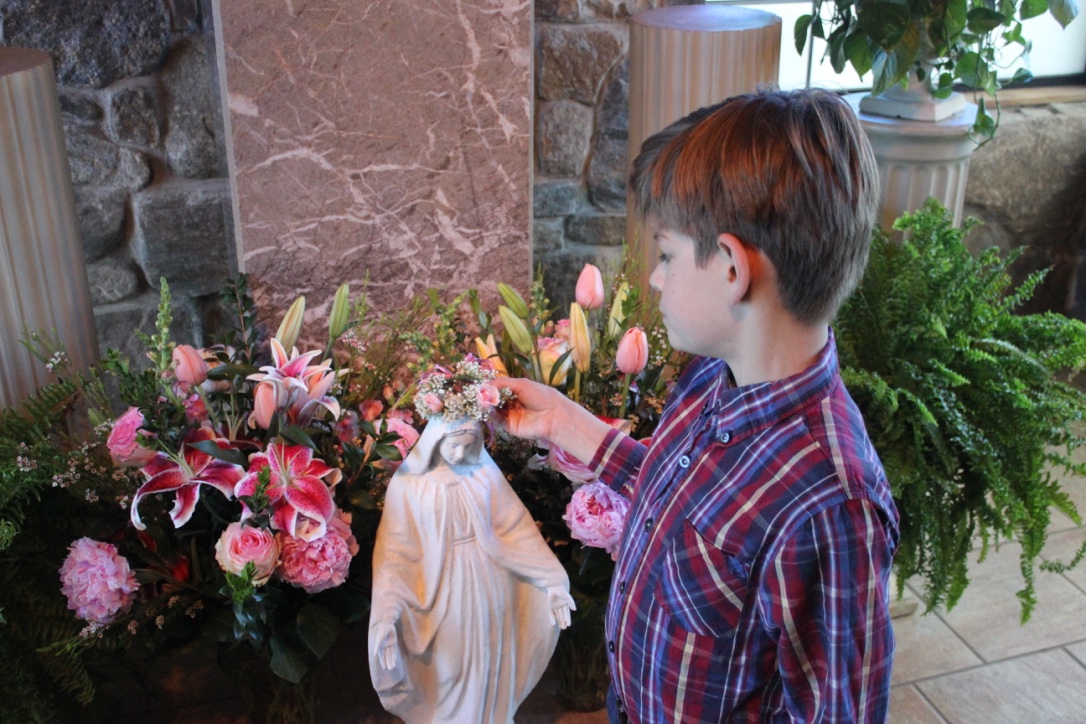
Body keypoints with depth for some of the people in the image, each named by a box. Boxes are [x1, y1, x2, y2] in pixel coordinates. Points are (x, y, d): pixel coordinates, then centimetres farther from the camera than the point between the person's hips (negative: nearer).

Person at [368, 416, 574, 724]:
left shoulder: (485, 473, -4)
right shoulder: (408, 484, -10)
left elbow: (517, 529, -1)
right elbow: (395, 552, -12)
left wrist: (552, 581, -4)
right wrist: (387, 617, -22)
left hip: (488, 594, 2)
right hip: (445, 600, -2)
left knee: (489, 675, 16)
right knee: (448, 680, 11)